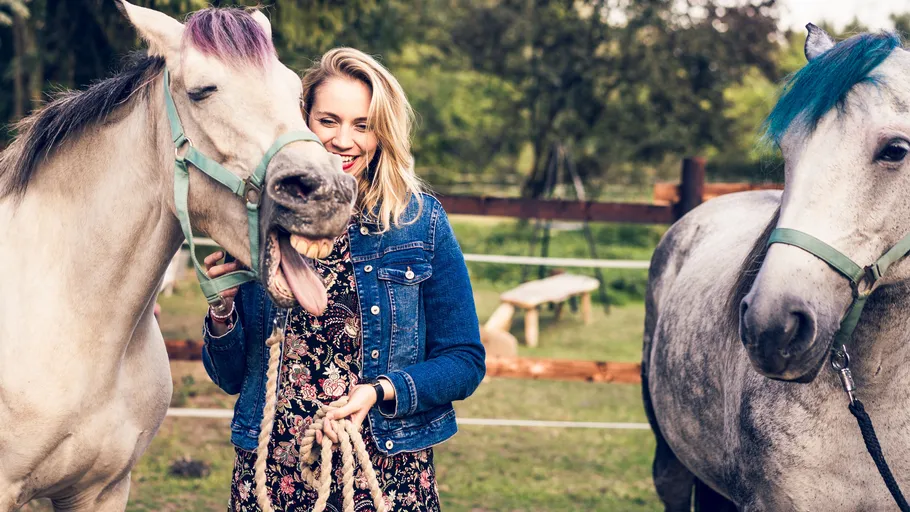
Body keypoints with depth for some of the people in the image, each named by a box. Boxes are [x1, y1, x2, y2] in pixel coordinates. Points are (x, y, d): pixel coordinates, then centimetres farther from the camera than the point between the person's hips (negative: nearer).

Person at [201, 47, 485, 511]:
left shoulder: (423, 223, -1)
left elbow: (466, 363, 0)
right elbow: (229, 377, 9)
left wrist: (381, 391, -15)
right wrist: (222, 309, -10)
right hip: (273, 474, 1)